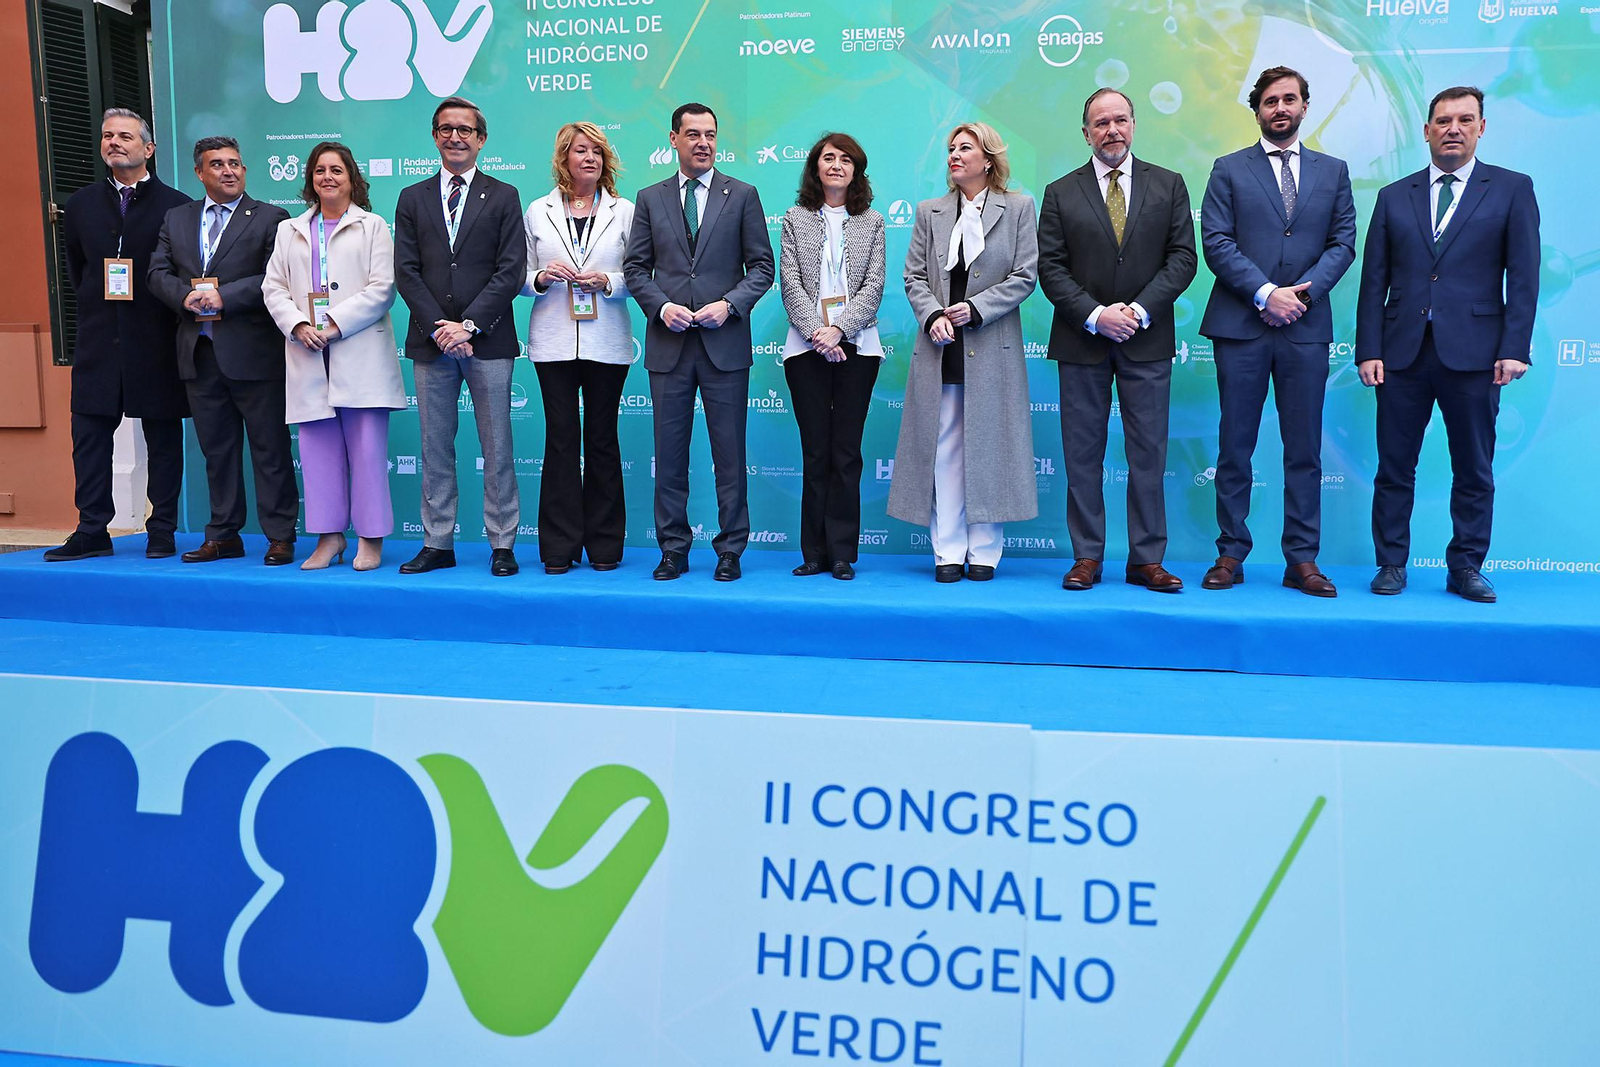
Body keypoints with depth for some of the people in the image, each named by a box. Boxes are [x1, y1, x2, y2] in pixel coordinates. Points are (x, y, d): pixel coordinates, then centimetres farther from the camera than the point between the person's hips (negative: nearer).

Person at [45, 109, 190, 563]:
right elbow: (76, 270, 22)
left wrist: (169, 311, 0)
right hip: (99, 342, 4)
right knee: (89, 436, 2)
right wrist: (99, 305, 15)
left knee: (163, 439, 3)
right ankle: (92, 532, 9)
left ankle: (162, 532, 10)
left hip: (157, 342, -4)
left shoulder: (176, 206, -2)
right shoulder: (81, 205, 11)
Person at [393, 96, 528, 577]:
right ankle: (438, 544, 13)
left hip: (487, 340, -2)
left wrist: (468, 324, -12)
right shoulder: (412, 199, 13)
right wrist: (440, 327, -8)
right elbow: (407, 272, 5)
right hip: (430, 341, 3)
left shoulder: (503, 197, 7)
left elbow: (511, 271, -3)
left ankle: (502, 545, 7)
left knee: (497, 447, 1)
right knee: (435, 447, 6)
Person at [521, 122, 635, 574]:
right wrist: (542, 277, -11)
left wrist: (607, 281, -14)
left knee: (602, 438, 3)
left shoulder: (624, 211, 7)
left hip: (607, 344, -1)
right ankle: (560, 546, 7)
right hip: (554, 343, 1)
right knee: (561, 437, 0)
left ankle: (604, 545, 12)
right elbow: (518, 277, 10)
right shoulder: (538, 211, 10)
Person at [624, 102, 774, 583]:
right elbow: (635, 268, 10)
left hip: (724, 341, -1)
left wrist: (728, 305, -10)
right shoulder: (650, 199, 11)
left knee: (729, 453, 2)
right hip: (668, 344, 2)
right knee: (670, 453, 5)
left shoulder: (742, 195, 6)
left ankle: (730, 550, 11)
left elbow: (761, 266, 5)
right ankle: (673, 549, 14)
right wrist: (661, 306, -7)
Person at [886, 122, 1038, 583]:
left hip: (991, 348, -2)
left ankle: (984, 552, 10)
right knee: (942, 449, 2)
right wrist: (933, 316, -10)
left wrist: (975, 308, -12)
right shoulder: (929, 212, 11)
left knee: (987, 449, 1)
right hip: (940, 349, 2)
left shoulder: (1018, 208, 5)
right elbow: (914, 276, 8)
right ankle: (948, 553, 8)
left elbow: (1024, 277, -1)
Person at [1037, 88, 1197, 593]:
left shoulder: (1168, 186, 8)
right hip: (1081, 341, 0)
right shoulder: (1061, 193, 6)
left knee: (1148, 453, 3)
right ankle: (1087, 557, 11)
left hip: (1147, 341, 0)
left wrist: (1139, 310, -11)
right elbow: (1050, 268, 0)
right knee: (1082, 454, 3)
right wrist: (1095, 315, -13)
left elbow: (1182, 257, 2)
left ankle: (1147, 560, 10)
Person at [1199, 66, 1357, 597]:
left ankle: (1302, 561, 10)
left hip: (1306, 328, 2)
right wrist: (1266, 293, -13)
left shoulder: (1332, 171, 14)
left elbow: (1344, 242, 7)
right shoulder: (1229, 170, 7)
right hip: (1241, 326, -2)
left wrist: (1304, 292, -9)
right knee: (1235, 448, 3)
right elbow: (1216, 242, -3)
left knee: (1304, 450, 4)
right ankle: (1230, 556, 10)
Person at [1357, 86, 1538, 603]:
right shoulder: (1394, 196, 12)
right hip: (1403, 351, 2)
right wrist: (1369, 349, -1)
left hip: (1473, 352, -1)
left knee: (1474, 471, 5)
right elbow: (1374, 280, 8)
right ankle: (1391, 564, 13)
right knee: (1394, 468, 4)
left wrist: (1514, 347, -9)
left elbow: (1523, 275, 1)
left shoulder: (1512, 189, 7)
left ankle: (1466, 568, 16)